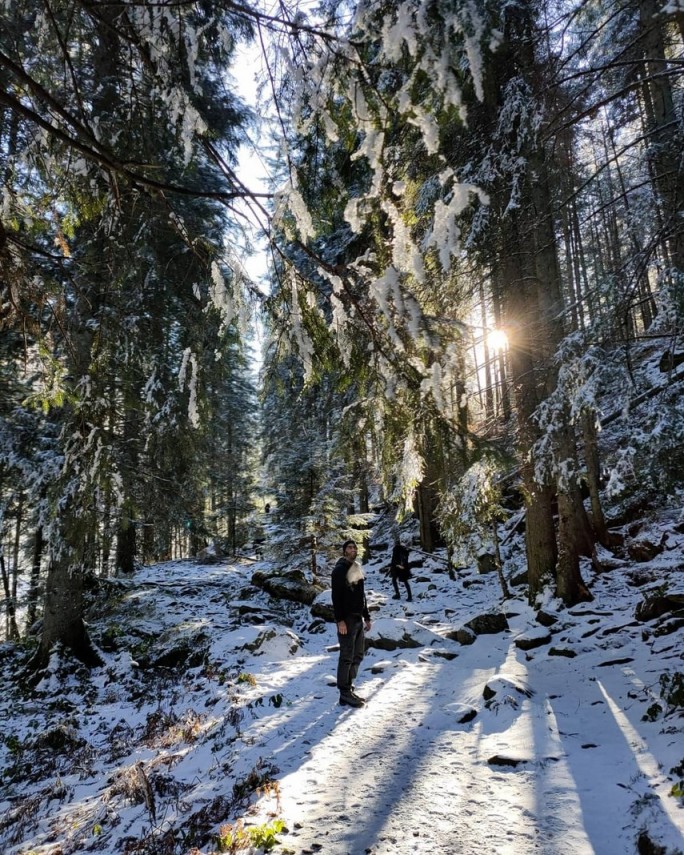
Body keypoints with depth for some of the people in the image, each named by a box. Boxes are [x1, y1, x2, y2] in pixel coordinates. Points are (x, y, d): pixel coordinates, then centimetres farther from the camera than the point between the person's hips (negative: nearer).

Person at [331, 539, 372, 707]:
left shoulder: (357, 569, 16)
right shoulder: (340, 569, -10)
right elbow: (336, 597, -16)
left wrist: (366, 617, 18)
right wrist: (340, 620, -23)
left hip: (358, 617, 9)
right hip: (346, 618, -9)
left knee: (358, 655, 12)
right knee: (347, 656, -5)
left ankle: (349, 688, 20)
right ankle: (345, 694, 1)